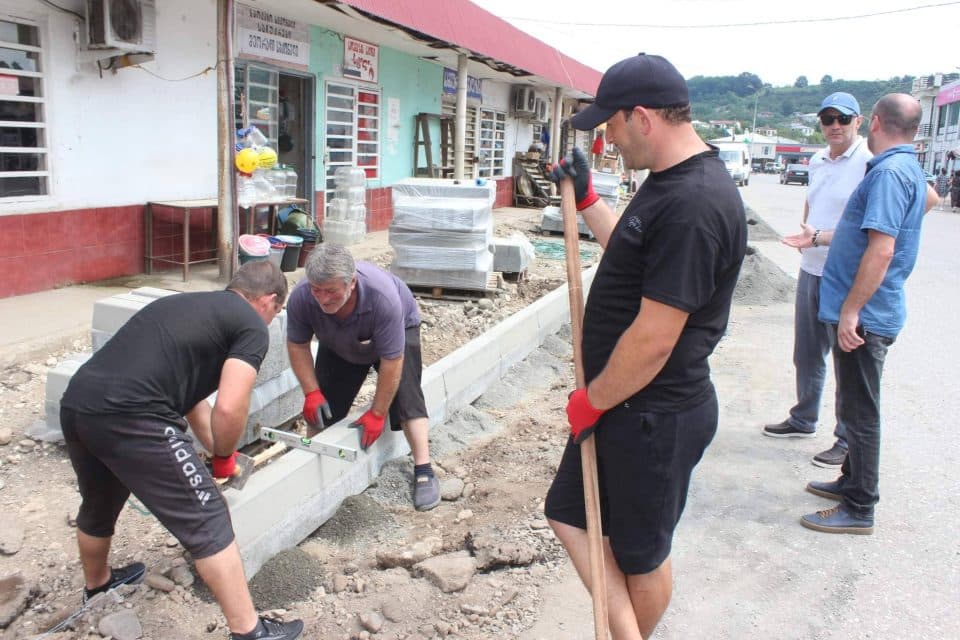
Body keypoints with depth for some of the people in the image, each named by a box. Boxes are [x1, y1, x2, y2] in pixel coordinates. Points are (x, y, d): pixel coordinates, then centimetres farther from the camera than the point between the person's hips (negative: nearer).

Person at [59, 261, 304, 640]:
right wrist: (224, 456, 11)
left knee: (98, 508, 33)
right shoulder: (252, 326, 3)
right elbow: (229, 408, -9)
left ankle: (96, 586, 58)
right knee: (206, 522, 4)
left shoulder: (187, 305, 28)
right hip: (130, 418, -9)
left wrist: (216, 452, 40)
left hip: (76, 405, 9)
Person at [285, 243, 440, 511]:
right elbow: (297, 345, -16)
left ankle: (423, 471, -13)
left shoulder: (384, 297, -46)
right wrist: (311, 393, -25)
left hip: (398, 331, -3)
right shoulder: (301, 298, -36)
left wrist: (377, 413, -29)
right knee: (322, 406, -2)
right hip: (338, 346, 4)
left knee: (407, 398, -19)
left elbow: (392, 361, -36)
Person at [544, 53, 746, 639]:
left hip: (655, 415, -10)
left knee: (642, 551, 11)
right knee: (571, 514, 18)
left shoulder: (693, 205, -27)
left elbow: (653, 340, -27)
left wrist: (590, 402, -14)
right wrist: (585, 195, 20)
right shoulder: (669, 182, 6)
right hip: (620, 403, 10)